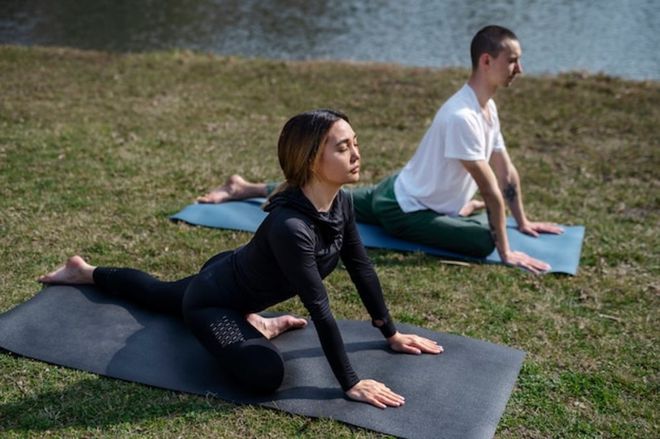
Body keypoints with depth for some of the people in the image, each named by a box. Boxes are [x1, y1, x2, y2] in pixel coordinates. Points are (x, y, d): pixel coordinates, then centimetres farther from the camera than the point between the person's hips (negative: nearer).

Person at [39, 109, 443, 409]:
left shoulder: (340, 202, -16)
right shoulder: (290, 226, -42)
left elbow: (361, 267, -5)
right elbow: (319, 307, -38)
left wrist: (391, 333, 0)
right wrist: (351, 384, -31)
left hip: (235, 278, 8)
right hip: (212, 299, -8)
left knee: (162, 295, 35)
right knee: (266, 372, -34)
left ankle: (88, 272, 56)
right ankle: (253, 329, -1)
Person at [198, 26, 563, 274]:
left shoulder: (488, 108, 3)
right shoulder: (462, 116, -30)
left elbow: (507, 170, 12)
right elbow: (490, 186, -28)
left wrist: (523, 221, 16)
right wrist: (505, 252, -25)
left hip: (400, 193, 10)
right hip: (404, 209, -10)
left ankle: (245, 188, 32)